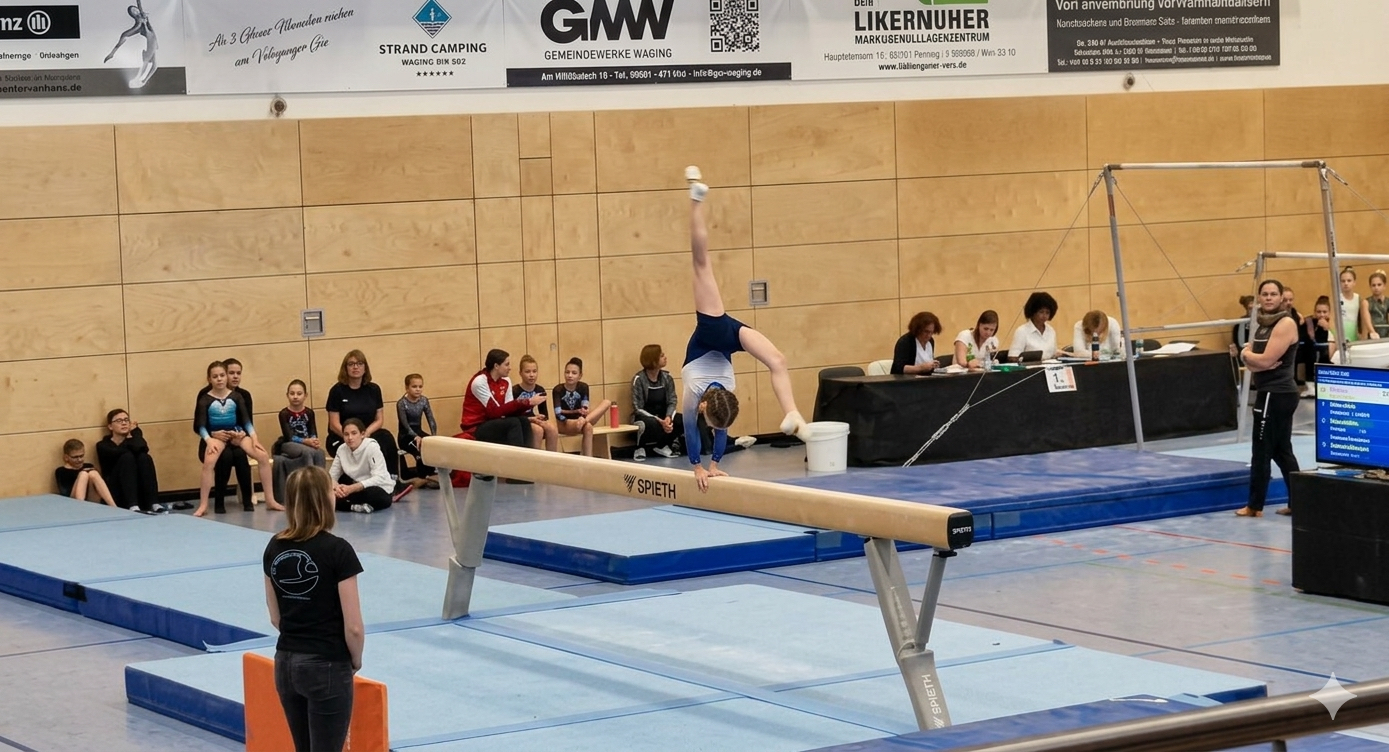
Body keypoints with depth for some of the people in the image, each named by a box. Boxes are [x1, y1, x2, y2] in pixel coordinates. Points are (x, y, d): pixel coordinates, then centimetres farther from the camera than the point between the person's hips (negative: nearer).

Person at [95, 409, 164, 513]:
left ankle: (153, 504, -34)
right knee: (127, 457, -24)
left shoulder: (132, 439, 15)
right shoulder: (103, 446, 3)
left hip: (140, 496, 3)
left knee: (144, 457, -20)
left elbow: (141, 448, -12)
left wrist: (135, 432, 0)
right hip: (117, 496, -3)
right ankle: (132, 506, -43)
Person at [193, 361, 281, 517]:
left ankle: (270, 500, -9)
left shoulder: (236, 397, 3)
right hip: (216, 435, -3)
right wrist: (209, 440, -25)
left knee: (263, 455, -19)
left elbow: (246, 420, 3)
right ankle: (203, 505, -24)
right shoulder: (205, 400, -3)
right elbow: (201, 426, -8)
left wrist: (254, 437, -12)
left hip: (236, 433, 3)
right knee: (209, 461, -34)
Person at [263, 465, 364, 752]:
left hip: (285, 664, 6)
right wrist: (355, 661, 2)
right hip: (327, 668, -6)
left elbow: (276, 618, 10)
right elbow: (353, 627, -15)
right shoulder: (337, 550, -16)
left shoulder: (274, 548, 2)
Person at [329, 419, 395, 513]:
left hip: (380, 489, -6)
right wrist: (336, 487, -27)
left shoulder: (372, 447, -20)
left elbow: (379, 478, -27)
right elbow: (332, 475, -2)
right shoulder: (341, 449, -3)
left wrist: (351, 488, -37)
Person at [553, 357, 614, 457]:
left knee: (606, 403, -14)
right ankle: (588, 459, -39)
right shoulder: (558, 390, -11)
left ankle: (584, 421, -33)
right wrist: (577, 411, -31)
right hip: (564, 424, -5)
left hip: (579, 420, 5)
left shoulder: (583, 387, -1)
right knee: (587, 427, -39)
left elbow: (585, 408, -11)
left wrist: (583, 418, -33)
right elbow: (558, 414, -19)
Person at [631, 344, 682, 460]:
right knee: (652, 425, -40)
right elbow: (638, 408, -17)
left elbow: (672, 402, -2)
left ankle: (662, 446, 1)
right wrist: (660, 421, -29)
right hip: (645, 418, -5)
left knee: (683, 421, -23)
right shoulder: (639, 379, -14)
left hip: (663, 416, 5)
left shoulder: (667, 377, 1)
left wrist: (668, 417, -25)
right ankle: (640, 449, -8)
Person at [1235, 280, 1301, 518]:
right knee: (1281, 451, 12)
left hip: (1276, 395, -10)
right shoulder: (1263, 324, 15)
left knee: (1262, 450, -5)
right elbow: (1250, 362, 9)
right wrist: (1254, 360, -14)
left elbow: (1265, 360, -20)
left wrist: (1247, 354, -2)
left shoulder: (1285, 324, -13)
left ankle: (1255, 506, 0)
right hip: (1273, 393, 10)